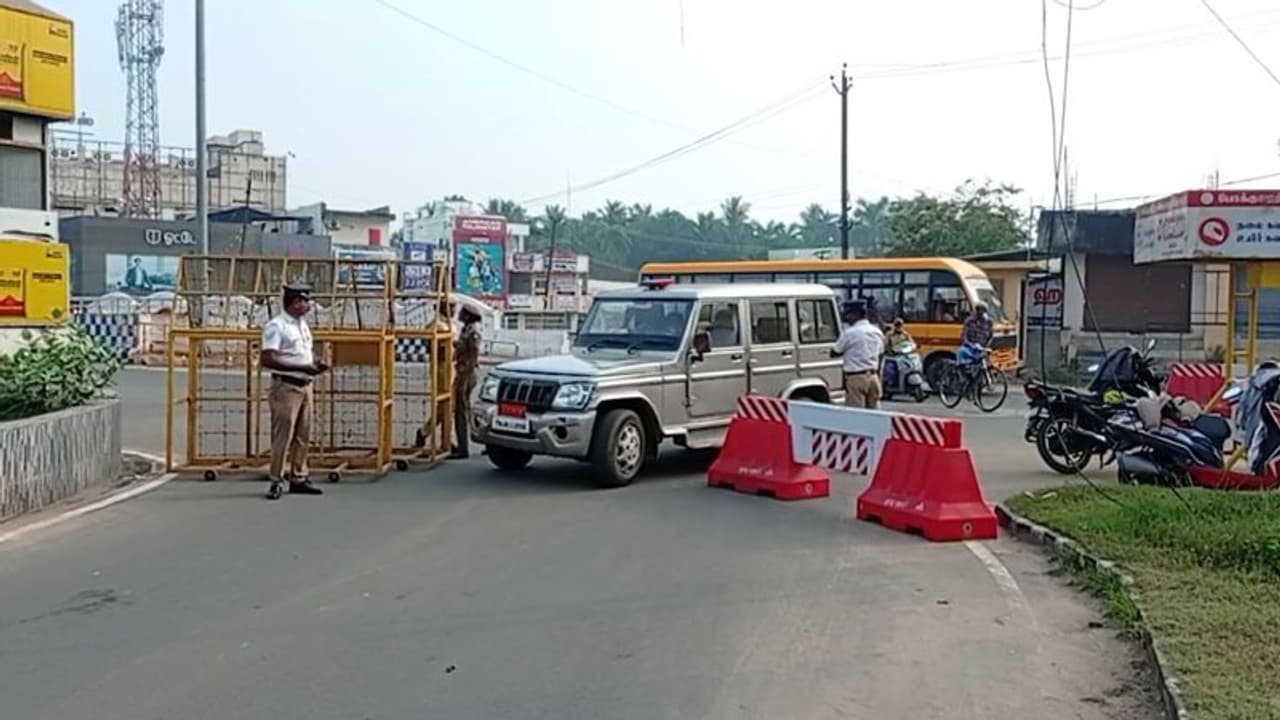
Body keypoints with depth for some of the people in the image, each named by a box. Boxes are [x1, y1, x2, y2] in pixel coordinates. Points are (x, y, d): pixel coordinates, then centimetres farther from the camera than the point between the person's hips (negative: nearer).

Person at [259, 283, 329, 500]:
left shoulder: (302, 324, 15)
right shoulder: (276, 326, -12)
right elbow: (267, 359, -20)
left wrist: (314, 365, 3)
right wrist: (302, 367, -23)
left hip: (305, 385, 9)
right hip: (286, 387, -9)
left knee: (303, 436, 12)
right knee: (282, 436, -4)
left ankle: (298, 478, 20)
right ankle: (276, 481, 4)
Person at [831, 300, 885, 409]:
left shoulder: (850, 333, -11)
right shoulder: (877, 331, 10)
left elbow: (834, 353, -3)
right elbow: (880, 354, 15)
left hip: (856, 378, -7)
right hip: (873, 376, 7)